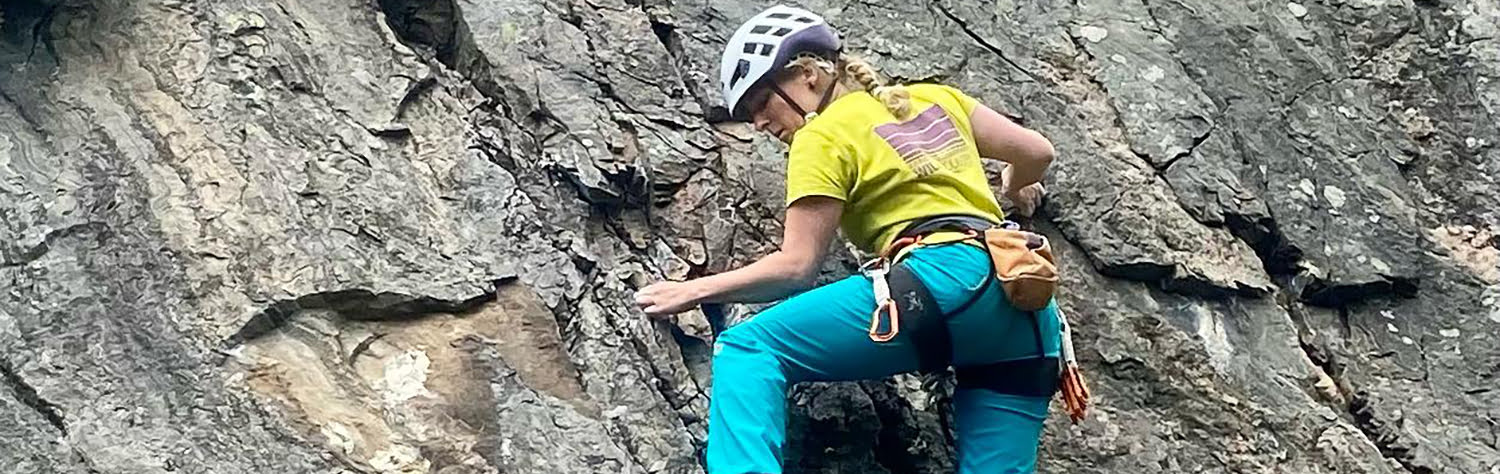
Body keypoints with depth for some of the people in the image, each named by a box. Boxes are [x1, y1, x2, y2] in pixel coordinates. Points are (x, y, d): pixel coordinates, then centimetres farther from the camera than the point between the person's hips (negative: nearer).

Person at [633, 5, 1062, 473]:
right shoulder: (933, 97, 27)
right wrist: (1014, 189, 51)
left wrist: (696, 290, 10)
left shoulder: (823, 137, 7)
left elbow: (797, 266, 1)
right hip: (1024, 316, 8)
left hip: (949, 282, -7)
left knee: (747, 348, -5)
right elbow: (1037, 152, 29)